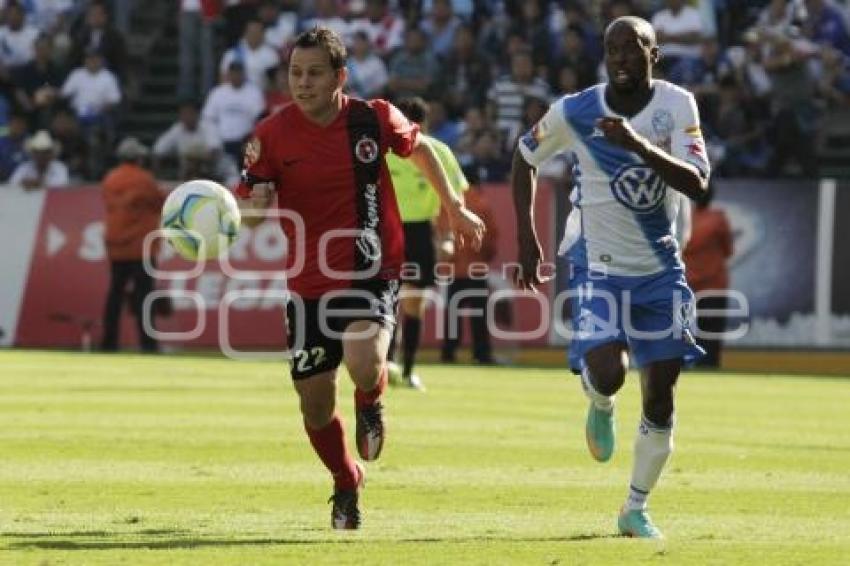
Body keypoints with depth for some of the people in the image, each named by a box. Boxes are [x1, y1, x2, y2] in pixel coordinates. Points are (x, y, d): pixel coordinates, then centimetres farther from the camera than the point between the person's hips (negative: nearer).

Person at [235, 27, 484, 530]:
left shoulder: (373, 119, -7)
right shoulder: (272, 135, -8)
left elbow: (420, 147, 15)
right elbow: (250, 214, -1)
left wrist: (455, 207, 21)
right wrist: (257, 206, -25)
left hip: (372, 271, -2)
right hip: (310, 282, 2)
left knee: (363, 365, -30)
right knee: (316, 407, 4)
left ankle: (371, 403, 10)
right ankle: (347, 485, 35)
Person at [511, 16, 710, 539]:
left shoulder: (677, 105, -10)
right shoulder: (575, 112, -11)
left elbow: (697, 182, -23)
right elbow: (525, 159, 7)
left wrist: (638, 144, -35)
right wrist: (526, 237, 2)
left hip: (660, 267, 2)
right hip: (598, 265, -2)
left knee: (660, 399, 3)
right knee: (607, 371, -25)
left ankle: (636, 509, 20)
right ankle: (601, 406, 14)